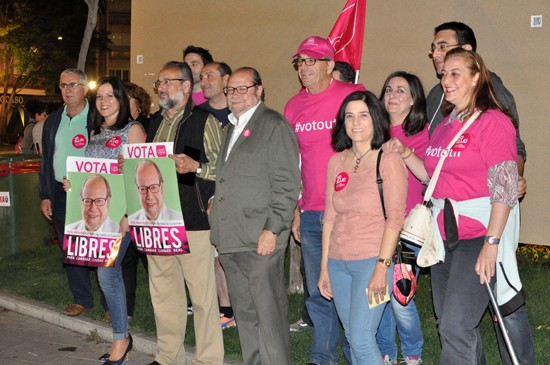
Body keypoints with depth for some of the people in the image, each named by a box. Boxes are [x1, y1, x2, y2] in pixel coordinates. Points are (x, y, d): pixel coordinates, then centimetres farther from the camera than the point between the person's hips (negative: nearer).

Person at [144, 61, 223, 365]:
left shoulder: (204, 121, -4)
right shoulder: (155, 122, 17)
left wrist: (195, 167, -21)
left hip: (194, 221, -7)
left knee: (202, 293, -1)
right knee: (163, 290, 13)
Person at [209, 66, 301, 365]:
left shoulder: (274, 125, -5)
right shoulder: (230, 129, 21)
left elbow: (287, 184, -11)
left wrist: (272, 230, -17)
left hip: (261, 239, -8)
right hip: (230, 239, 8)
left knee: (269, 313, -3)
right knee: (244, 313, 14)